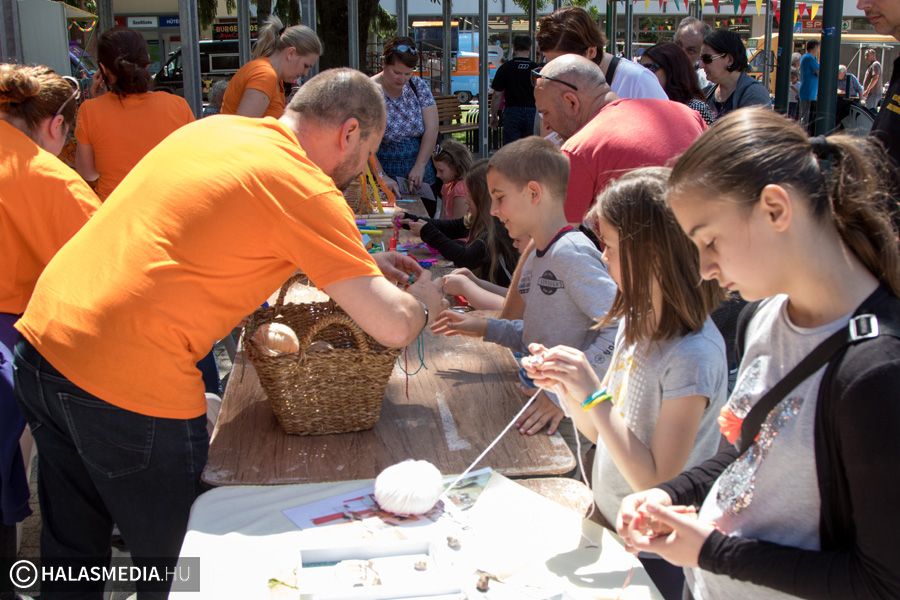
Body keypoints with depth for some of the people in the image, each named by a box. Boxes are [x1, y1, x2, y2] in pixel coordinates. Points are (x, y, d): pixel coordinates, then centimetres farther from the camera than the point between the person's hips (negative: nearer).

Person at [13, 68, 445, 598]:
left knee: (73, 554, 25)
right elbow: (392, 326, -14)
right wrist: (424, 300, 9)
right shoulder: (305, 190, -12)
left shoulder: (214, 129, 12)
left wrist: (362, 264, 25)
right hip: (128, 384, -8)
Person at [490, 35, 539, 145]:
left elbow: (497, 95, -2)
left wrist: (494, 115, 8)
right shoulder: (536, 68, 0)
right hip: (532, 111, 2)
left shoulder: (505, 68, -3)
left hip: (512, 111, -1)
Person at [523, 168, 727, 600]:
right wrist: (565, 388, -13)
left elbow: (657, 483, -25)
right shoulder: (636, 321, -3)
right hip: (607, 525, 7)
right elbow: (600, 431, 5)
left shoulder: (693, 354, -26)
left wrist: (593, 397, -28)